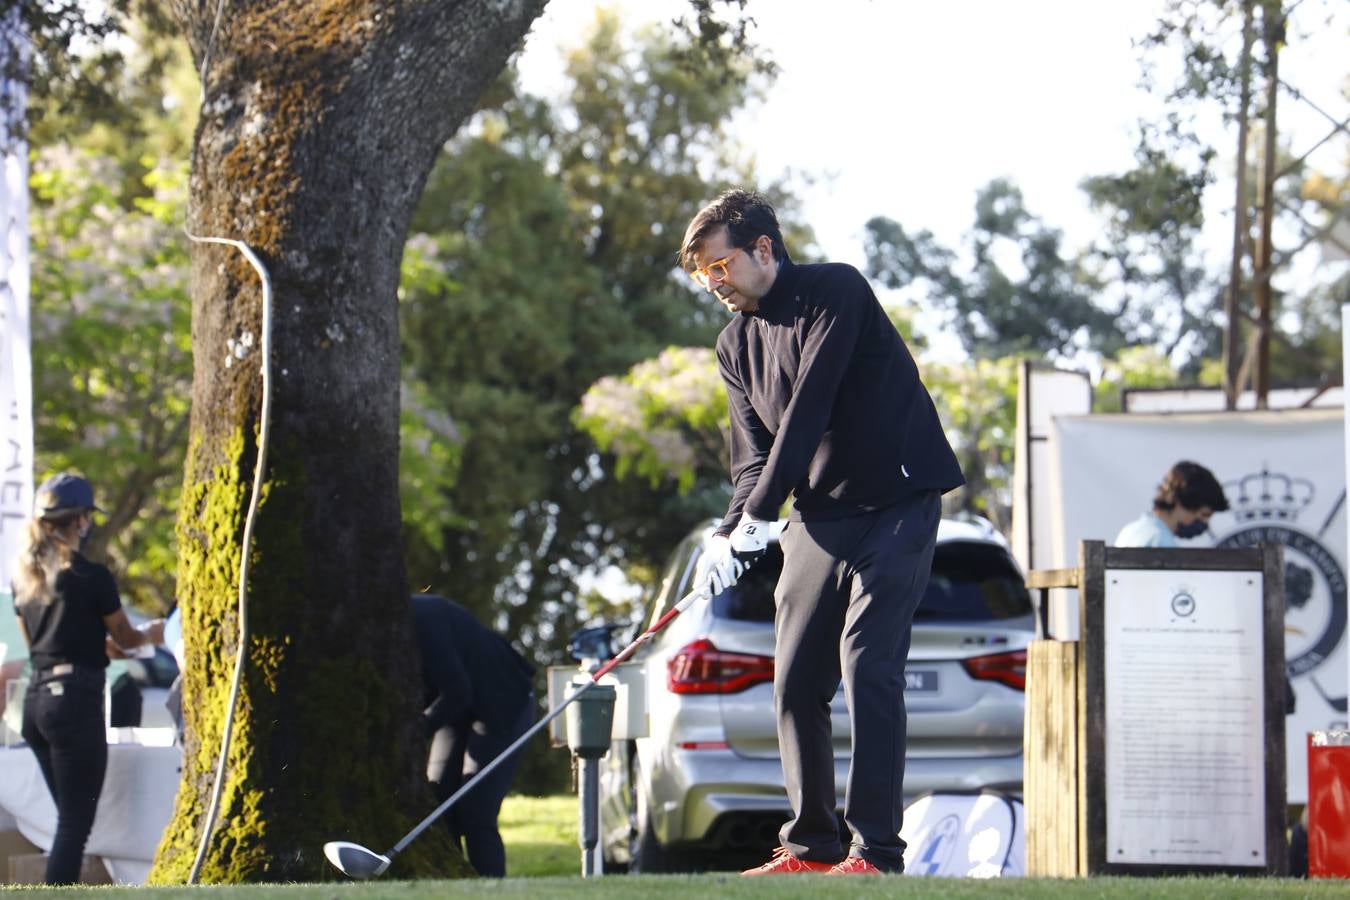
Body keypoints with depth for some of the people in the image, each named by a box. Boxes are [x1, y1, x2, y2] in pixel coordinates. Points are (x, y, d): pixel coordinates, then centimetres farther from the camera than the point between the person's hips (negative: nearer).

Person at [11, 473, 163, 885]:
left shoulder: (25, 576, 9)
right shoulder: (91, 577, -12)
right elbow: (126, 638, 1)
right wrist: (152, 632, 23)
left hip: (36, 698, 8)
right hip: (76, 698, -7)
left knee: (69, 817, 17)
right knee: (75, 823, -6)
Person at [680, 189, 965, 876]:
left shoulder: (835, 292, -12)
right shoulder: (736, 343, 11)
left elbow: (808, 408, -20)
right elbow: (753, 452, 8)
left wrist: (757, 515, -22)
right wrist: (731, 533, -12)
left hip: (896, 506, -7)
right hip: (820, 517, 8)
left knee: (867, 665, -17)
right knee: (795, 681, 3)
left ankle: (876, 851, -17)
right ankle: (812, 847, 11)